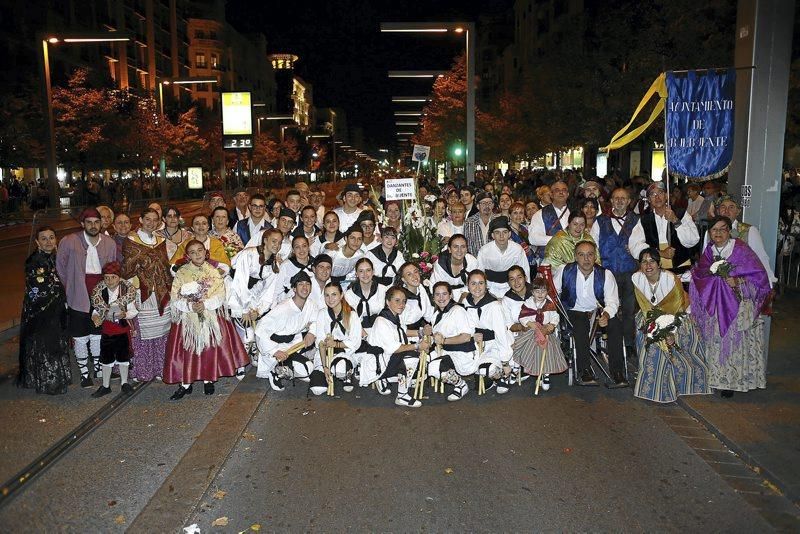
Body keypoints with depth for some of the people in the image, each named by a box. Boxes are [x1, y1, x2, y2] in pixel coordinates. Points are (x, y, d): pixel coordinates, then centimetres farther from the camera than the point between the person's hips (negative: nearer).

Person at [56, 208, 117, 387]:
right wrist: (69, 288, 3)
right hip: (78, 297, -2)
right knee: (80, 337, 7)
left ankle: (98, 368, 33)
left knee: (97, 334, 16)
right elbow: (60, 267, 2)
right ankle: (84, 373, 20)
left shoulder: (110, 243, -3)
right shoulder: (69, 242, -10)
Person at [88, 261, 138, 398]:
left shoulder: (127, 290, -12)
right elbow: (96, 309, 0)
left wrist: (125, 314, -29)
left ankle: (124, 383, 28)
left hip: (123, 329, -2)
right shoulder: (99, 291, -6)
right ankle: (105, 386, 26)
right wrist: (95, 316, -22)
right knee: (106, 359, 11)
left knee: (123, 357, 12)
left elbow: (133, 311, -9)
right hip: (106, 330, 2)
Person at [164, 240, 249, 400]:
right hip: (188, 319, 0)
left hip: (211, 317, 1)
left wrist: (205, 304, -21)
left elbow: (221, 295, -7)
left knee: (210, 348, 5)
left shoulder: (213, 271, 0)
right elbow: (175, 298, -6)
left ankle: (208, 379, 22)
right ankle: (185, 384, 12)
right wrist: (190, 306, -22)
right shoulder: (181, 273, -1)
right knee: (187, 350, 0)